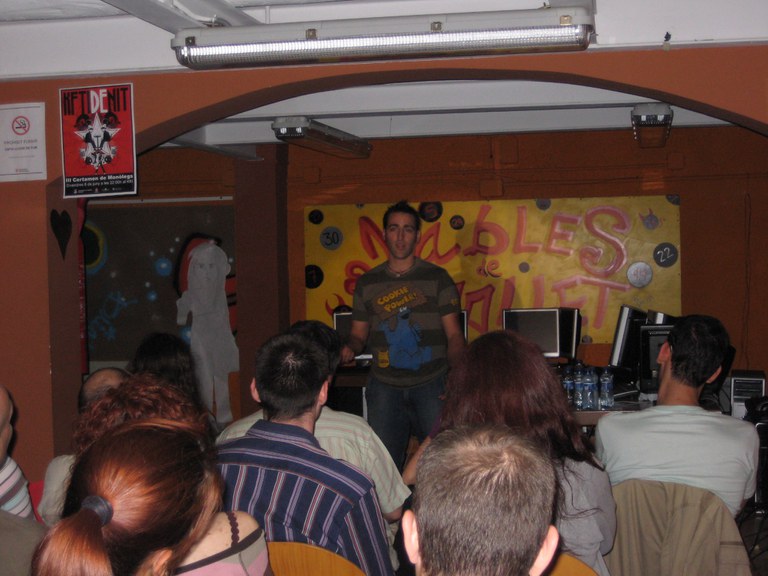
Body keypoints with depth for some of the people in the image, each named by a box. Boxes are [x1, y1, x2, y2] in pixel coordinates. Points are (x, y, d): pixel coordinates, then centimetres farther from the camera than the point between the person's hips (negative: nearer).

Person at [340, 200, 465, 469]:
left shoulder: (437, 278, 3)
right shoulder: (367, 283, 10)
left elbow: (454, 335, 1)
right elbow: (359, 334, 15)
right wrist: (350, 348, -9)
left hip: (431, 384, -2)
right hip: (385, 386, 2)